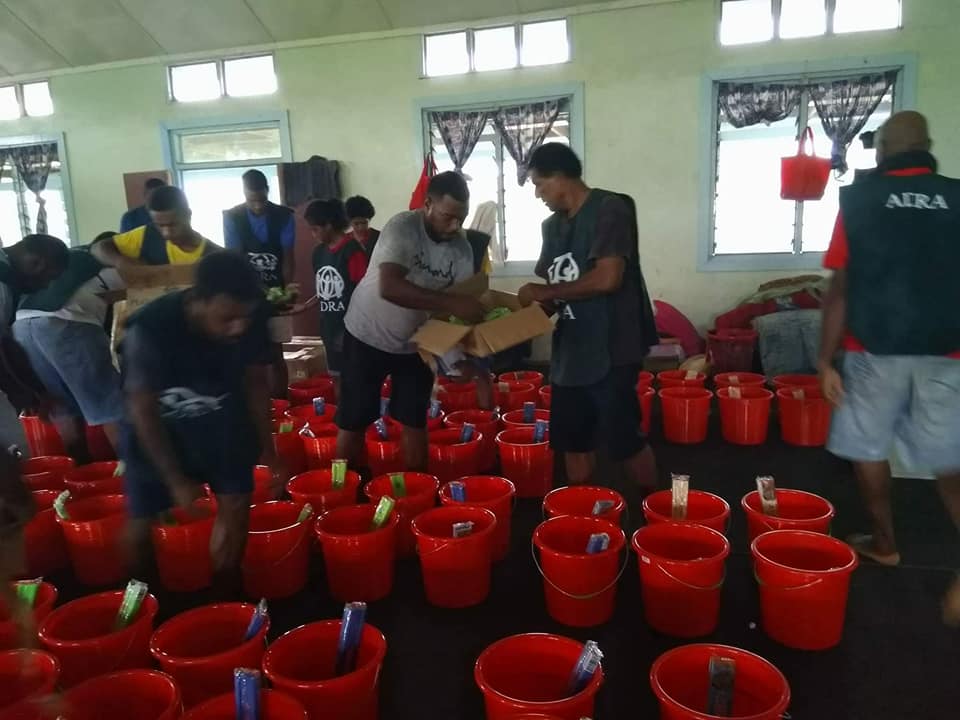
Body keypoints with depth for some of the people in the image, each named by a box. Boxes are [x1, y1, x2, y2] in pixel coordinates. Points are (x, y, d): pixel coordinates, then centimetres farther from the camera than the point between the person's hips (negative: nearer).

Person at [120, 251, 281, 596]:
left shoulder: (251, 320, -25)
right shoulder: (151, 329, -34)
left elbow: (256, 382, -8)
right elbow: (143, 410, -22)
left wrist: (268, 451, -4)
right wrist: (177, 480, -19)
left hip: (220, 418, 3)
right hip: (156, 425, -2)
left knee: (237, 504, 1)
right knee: (144, 519, 7)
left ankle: (227, 593, 24)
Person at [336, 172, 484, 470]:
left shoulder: (462, 248, -9)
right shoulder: (402, 227, -25)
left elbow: (465, 300, -7)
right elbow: (389, 288, -39)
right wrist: (451, 303, -44)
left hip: (415, 343, 4)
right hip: (367, 337, -4)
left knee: (415, 422, 10)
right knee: (354, 422, 5)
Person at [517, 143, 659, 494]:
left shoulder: (609, 210, -11)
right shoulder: (552, 225, 13)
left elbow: (608, 278, -22)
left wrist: (543, 293, -14)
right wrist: (528, 302, -5)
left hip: (611, 350, -8)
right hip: (569, 350, 8)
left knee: (625, 440, 2)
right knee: (573, 440, 14)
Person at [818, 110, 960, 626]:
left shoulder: (859, 200, -3)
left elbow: (840, 288, -6)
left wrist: (826, 359, -1)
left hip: (875, 350, -2)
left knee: (869, 449, 15)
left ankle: (883, 544, 27)